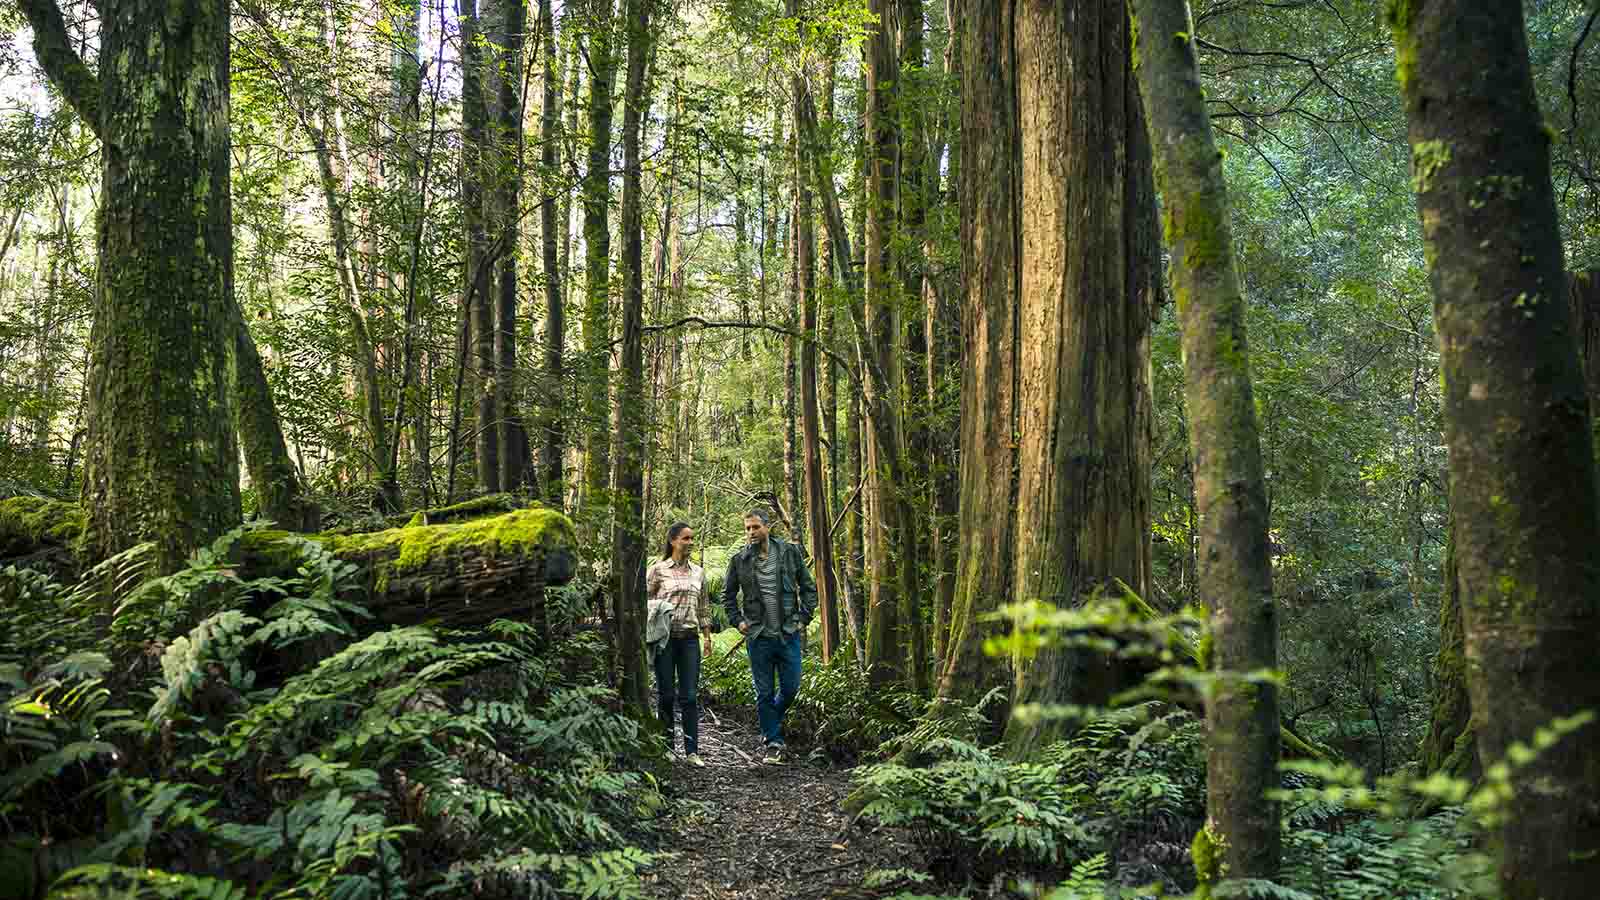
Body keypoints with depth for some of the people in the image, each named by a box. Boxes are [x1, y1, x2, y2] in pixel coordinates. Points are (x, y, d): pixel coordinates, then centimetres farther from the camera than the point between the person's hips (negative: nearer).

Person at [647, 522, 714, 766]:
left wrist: (707, 636, 13)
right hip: (665, 638, -3)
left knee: (690, 696, 0)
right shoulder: (657, 570, -1)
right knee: (666, 695, 4)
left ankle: (692, 751, 2)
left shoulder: (698, 572, 11)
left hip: (689, 638, 3)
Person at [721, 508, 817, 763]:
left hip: (789, 634, 0)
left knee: (790, 688, 5)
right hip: (758, 637, 0)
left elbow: (808, 588, 8)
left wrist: (804, 618, -1)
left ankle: (770, 728, 31)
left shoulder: (790, 552, 1)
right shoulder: (739, 560, 0)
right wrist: (737, 621, 2)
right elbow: (728, 595, 14)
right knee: (764, 694, 3)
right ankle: (773, 743, 14)